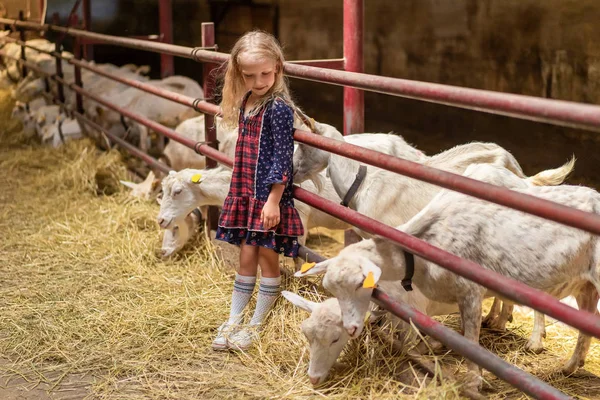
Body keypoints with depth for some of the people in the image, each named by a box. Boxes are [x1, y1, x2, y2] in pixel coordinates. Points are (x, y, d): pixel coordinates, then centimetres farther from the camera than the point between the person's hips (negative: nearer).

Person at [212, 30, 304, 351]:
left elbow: (282, 157, -17)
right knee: (246, 258, 14)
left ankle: (255, 325, 17)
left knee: (268, 258, 5)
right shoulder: (245, 101, 8)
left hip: (270, 196, -7)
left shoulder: (279, 108, -15)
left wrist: (274, 201, -18)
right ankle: (233, 322, 22)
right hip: (246, 192, 7)